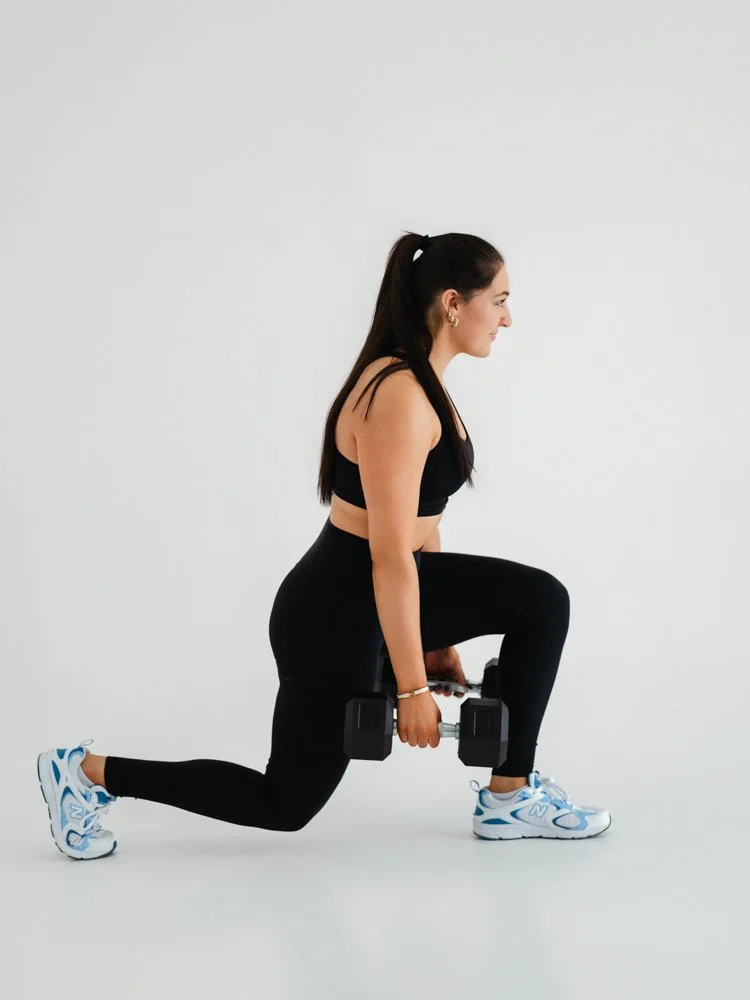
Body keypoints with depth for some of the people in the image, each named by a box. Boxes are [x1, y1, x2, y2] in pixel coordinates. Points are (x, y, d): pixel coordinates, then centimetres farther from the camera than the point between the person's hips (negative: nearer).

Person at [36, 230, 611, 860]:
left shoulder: (421, 384, 4)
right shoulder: (397, 399, -26)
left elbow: (420, 523, 14)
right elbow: (390, 556, -26)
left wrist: (438, 638, 20)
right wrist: (412, 688, -22)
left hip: (378, 592, 9)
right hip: (335, 614, -9)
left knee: (542, 600, 2)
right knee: (286, 802, 9)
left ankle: (511, 797, 9)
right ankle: (87, 773, 17)